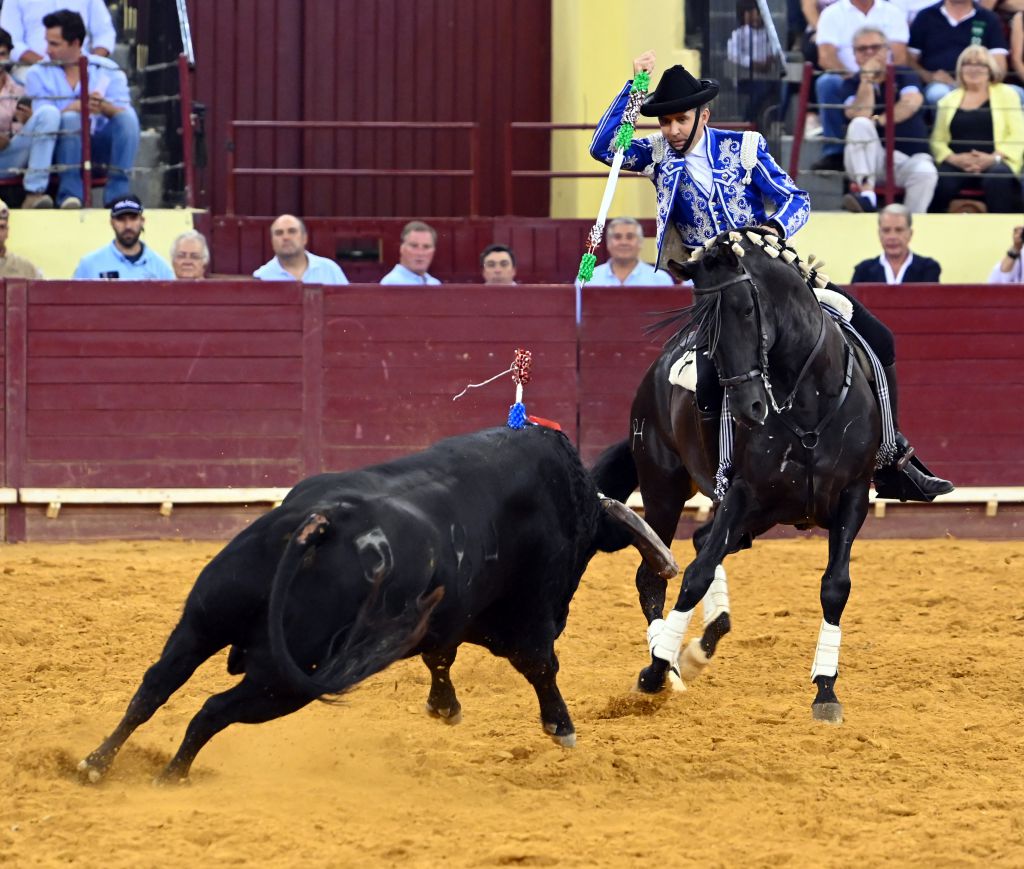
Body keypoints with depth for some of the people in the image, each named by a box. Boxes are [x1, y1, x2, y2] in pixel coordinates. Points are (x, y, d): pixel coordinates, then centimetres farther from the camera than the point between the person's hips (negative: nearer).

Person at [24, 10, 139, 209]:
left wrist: (105, 107, -30)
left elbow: (125, 116, -7)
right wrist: (76, 107, -29)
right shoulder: (38, 74, 3)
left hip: (101, 145, 2)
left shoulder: (108, 70, 5)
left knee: (128, 116, -25)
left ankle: (118, 194, -30)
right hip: (61, 146, -2)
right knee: (70, 118, -32)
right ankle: (70, 195, -36)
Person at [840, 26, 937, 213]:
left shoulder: (904, 76, 9)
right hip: (870, 159, 1)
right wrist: (867, 78, -10)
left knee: (925, 173, -35)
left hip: (910, 157, -1)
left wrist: (878, 120, -10)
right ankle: (867, 192, -40)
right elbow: (859, 115, -11)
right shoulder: (852, 84, 10)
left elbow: (912, 103, -14)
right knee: (861, 124, -30)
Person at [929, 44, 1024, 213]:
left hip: (994, 164, -2)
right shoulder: (949, 100, 20)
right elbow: (938, 140, 13)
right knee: (941, 182, -33)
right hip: (957, 165, 2)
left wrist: (993, 158, -12)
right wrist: (953, 158, -9)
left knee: (997, 179, -38)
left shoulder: (1006, 94, 13)